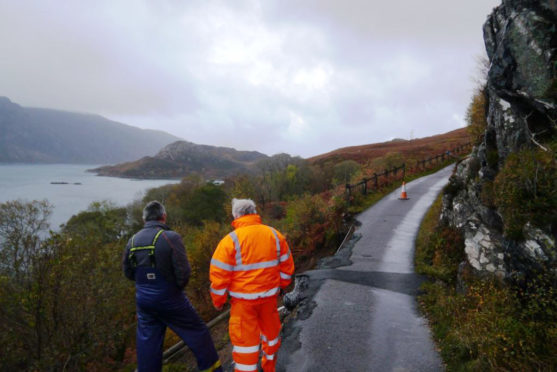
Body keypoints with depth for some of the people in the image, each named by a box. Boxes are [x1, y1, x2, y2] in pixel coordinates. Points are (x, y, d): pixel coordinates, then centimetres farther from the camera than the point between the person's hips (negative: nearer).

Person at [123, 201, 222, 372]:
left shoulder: (133, 241, 1)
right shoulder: (171, 237, -17)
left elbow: (128, 272, 9)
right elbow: (183, 271, -18)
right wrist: (178, 287, 1)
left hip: (143, 299, 5)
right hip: (169, 299, -5)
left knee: (147, 340, 17)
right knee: (196, 332, 10)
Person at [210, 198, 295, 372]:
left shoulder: (230, 240, -15)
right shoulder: (275, 235, -3)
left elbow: (219, 275, -14)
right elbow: (287, 267, 4)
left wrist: (218, 301, 1)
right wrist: (281, 286, 20)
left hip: (243, 300, -4)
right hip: (269, 295, 5)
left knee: (245, 339, 8)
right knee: (271, 331, 24)